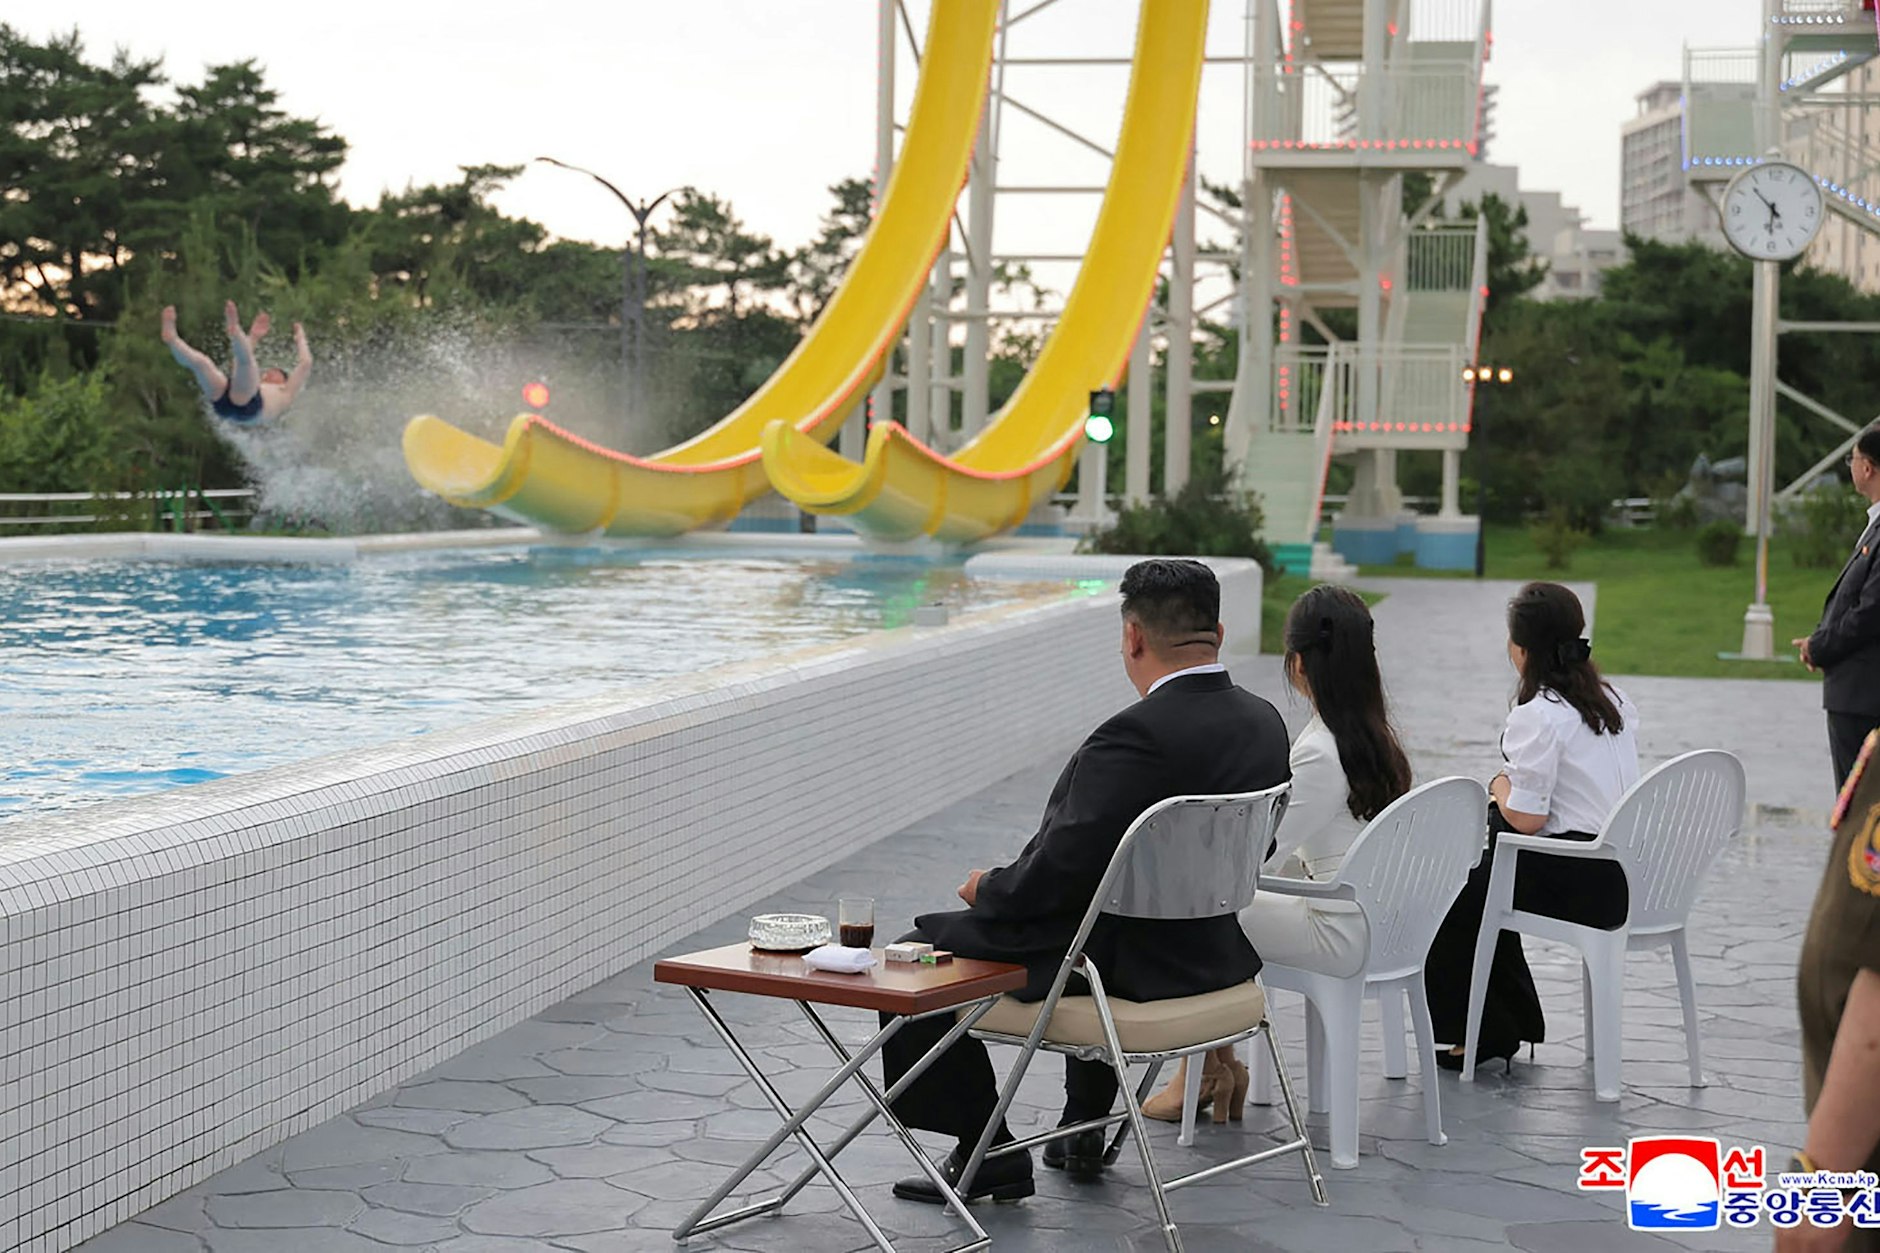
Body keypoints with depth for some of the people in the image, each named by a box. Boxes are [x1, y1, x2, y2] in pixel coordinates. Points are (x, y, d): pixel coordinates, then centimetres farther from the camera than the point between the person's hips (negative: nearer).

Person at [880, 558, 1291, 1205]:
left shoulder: (1136, 735, -27)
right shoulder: (1265, 722, -1)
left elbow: (1060, 868, -26)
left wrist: (988, 888, -4)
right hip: (1222, 953, 9)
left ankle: (987, 1155, 11)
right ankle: (1086, 1127, 42)